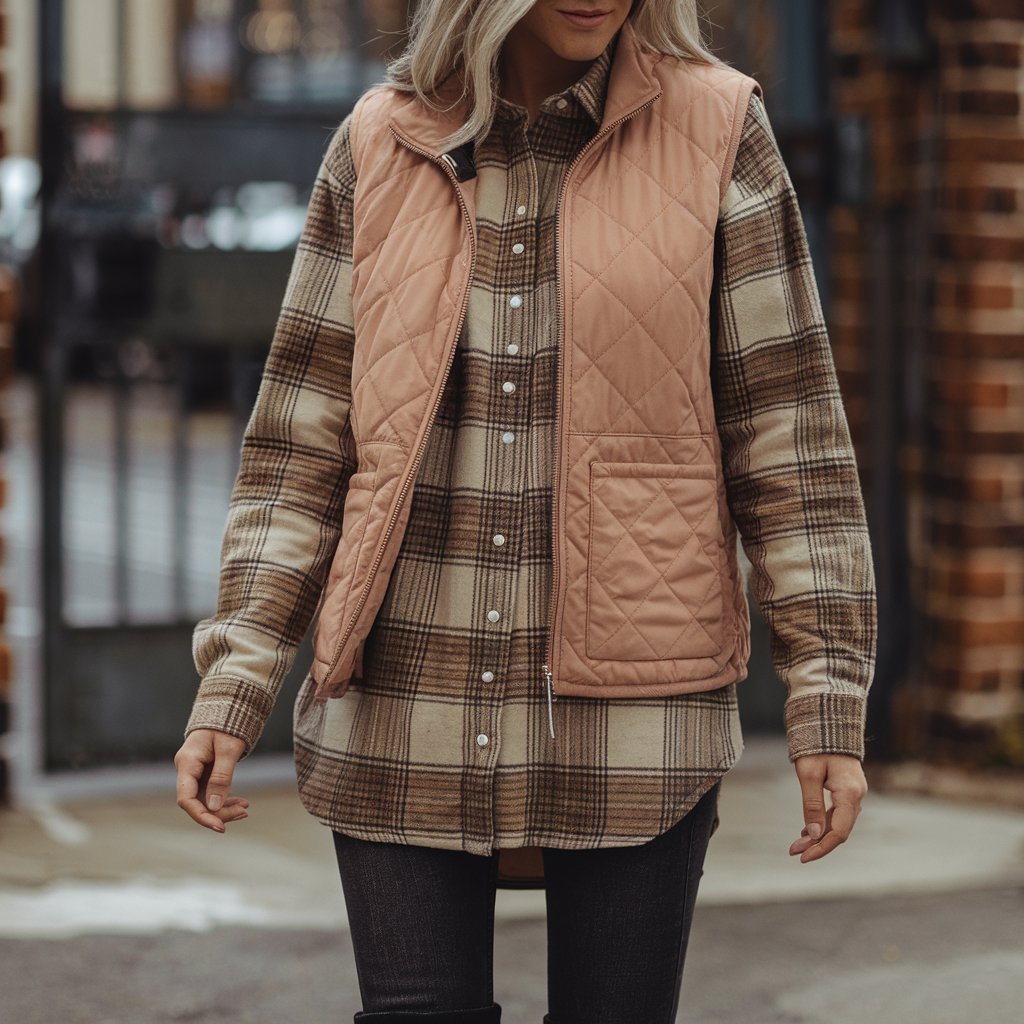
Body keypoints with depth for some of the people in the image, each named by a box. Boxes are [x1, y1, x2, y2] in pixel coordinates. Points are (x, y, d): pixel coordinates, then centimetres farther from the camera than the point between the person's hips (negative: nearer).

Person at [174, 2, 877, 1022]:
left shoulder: (714, 129, -1)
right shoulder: (379, 146, 3)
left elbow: (787, 431, 0)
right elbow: (300, 440, 5)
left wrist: (827, 698, -4)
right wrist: (233, 682, -2)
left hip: (632, 707, -1)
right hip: (409, 705, 1)